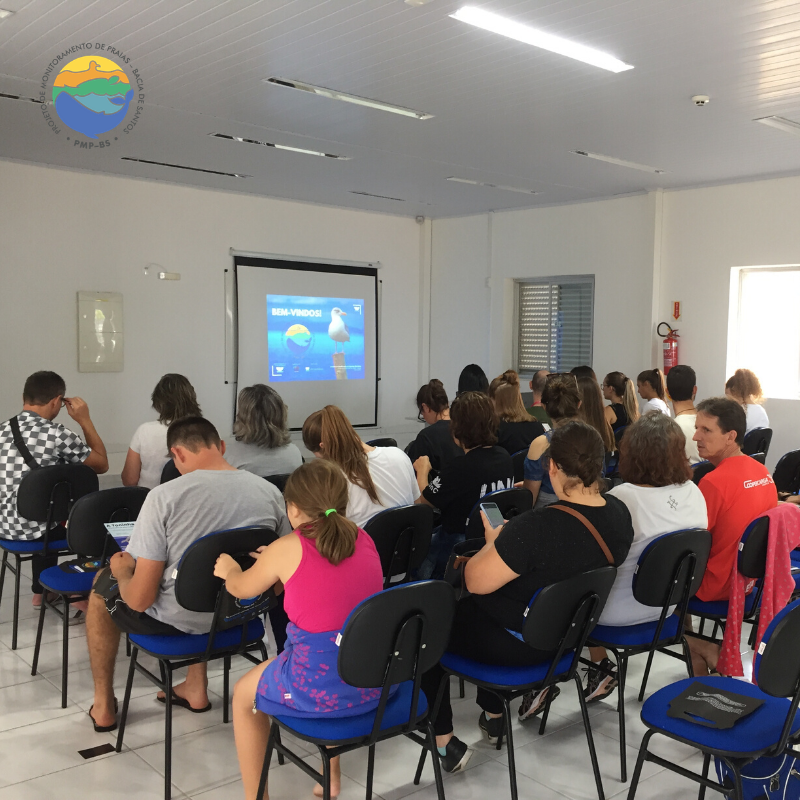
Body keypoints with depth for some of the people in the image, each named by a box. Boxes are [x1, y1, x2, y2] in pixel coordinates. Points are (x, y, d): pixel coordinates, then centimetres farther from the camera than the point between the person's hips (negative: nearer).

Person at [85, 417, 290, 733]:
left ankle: (103, 706, 40)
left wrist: (122, 571, 4)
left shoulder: (165, 496, -21)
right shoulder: (270, 492, -9)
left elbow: (139, 599, -18)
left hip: (176, 621, -4)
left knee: (104, 583, 27)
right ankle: (196, 689, 41)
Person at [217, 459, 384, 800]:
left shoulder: (287, 549, -9)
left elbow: (240, 588, 10)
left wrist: (229, 569, 32)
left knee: (244, 694, 25)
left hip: (320, 687, -5)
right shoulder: (364, 540, 4)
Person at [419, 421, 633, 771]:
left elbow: (476, 581, -25)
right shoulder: (619, 513, -10)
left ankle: (443, 741, 18)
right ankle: (493, 715, 38)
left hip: (522, 643, -8)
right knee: (469, 608, 30)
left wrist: (492, 542, -7)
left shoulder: (537, 527, -35)